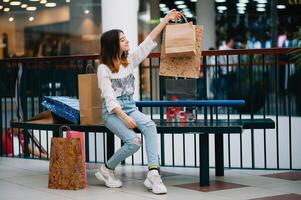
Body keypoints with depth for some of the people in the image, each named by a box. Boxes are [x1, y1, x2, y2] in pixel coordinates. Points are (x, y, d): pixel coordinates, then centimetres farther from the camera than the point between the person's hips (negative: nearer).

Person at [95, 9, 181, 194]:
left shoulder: (130, 60, 7)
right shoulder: (104, 68, -8)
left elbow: (149, 41, 5)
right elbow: (109, 97, -14)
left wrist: (166, 19, 1)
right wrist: (125, 118, -23)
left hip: (131, 107, 5)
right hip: (113, 112, -5)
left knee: (150, 125, -29)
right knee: (134, 141, -27)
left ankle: (153, 174, -36)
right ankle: (107, 170, -1)